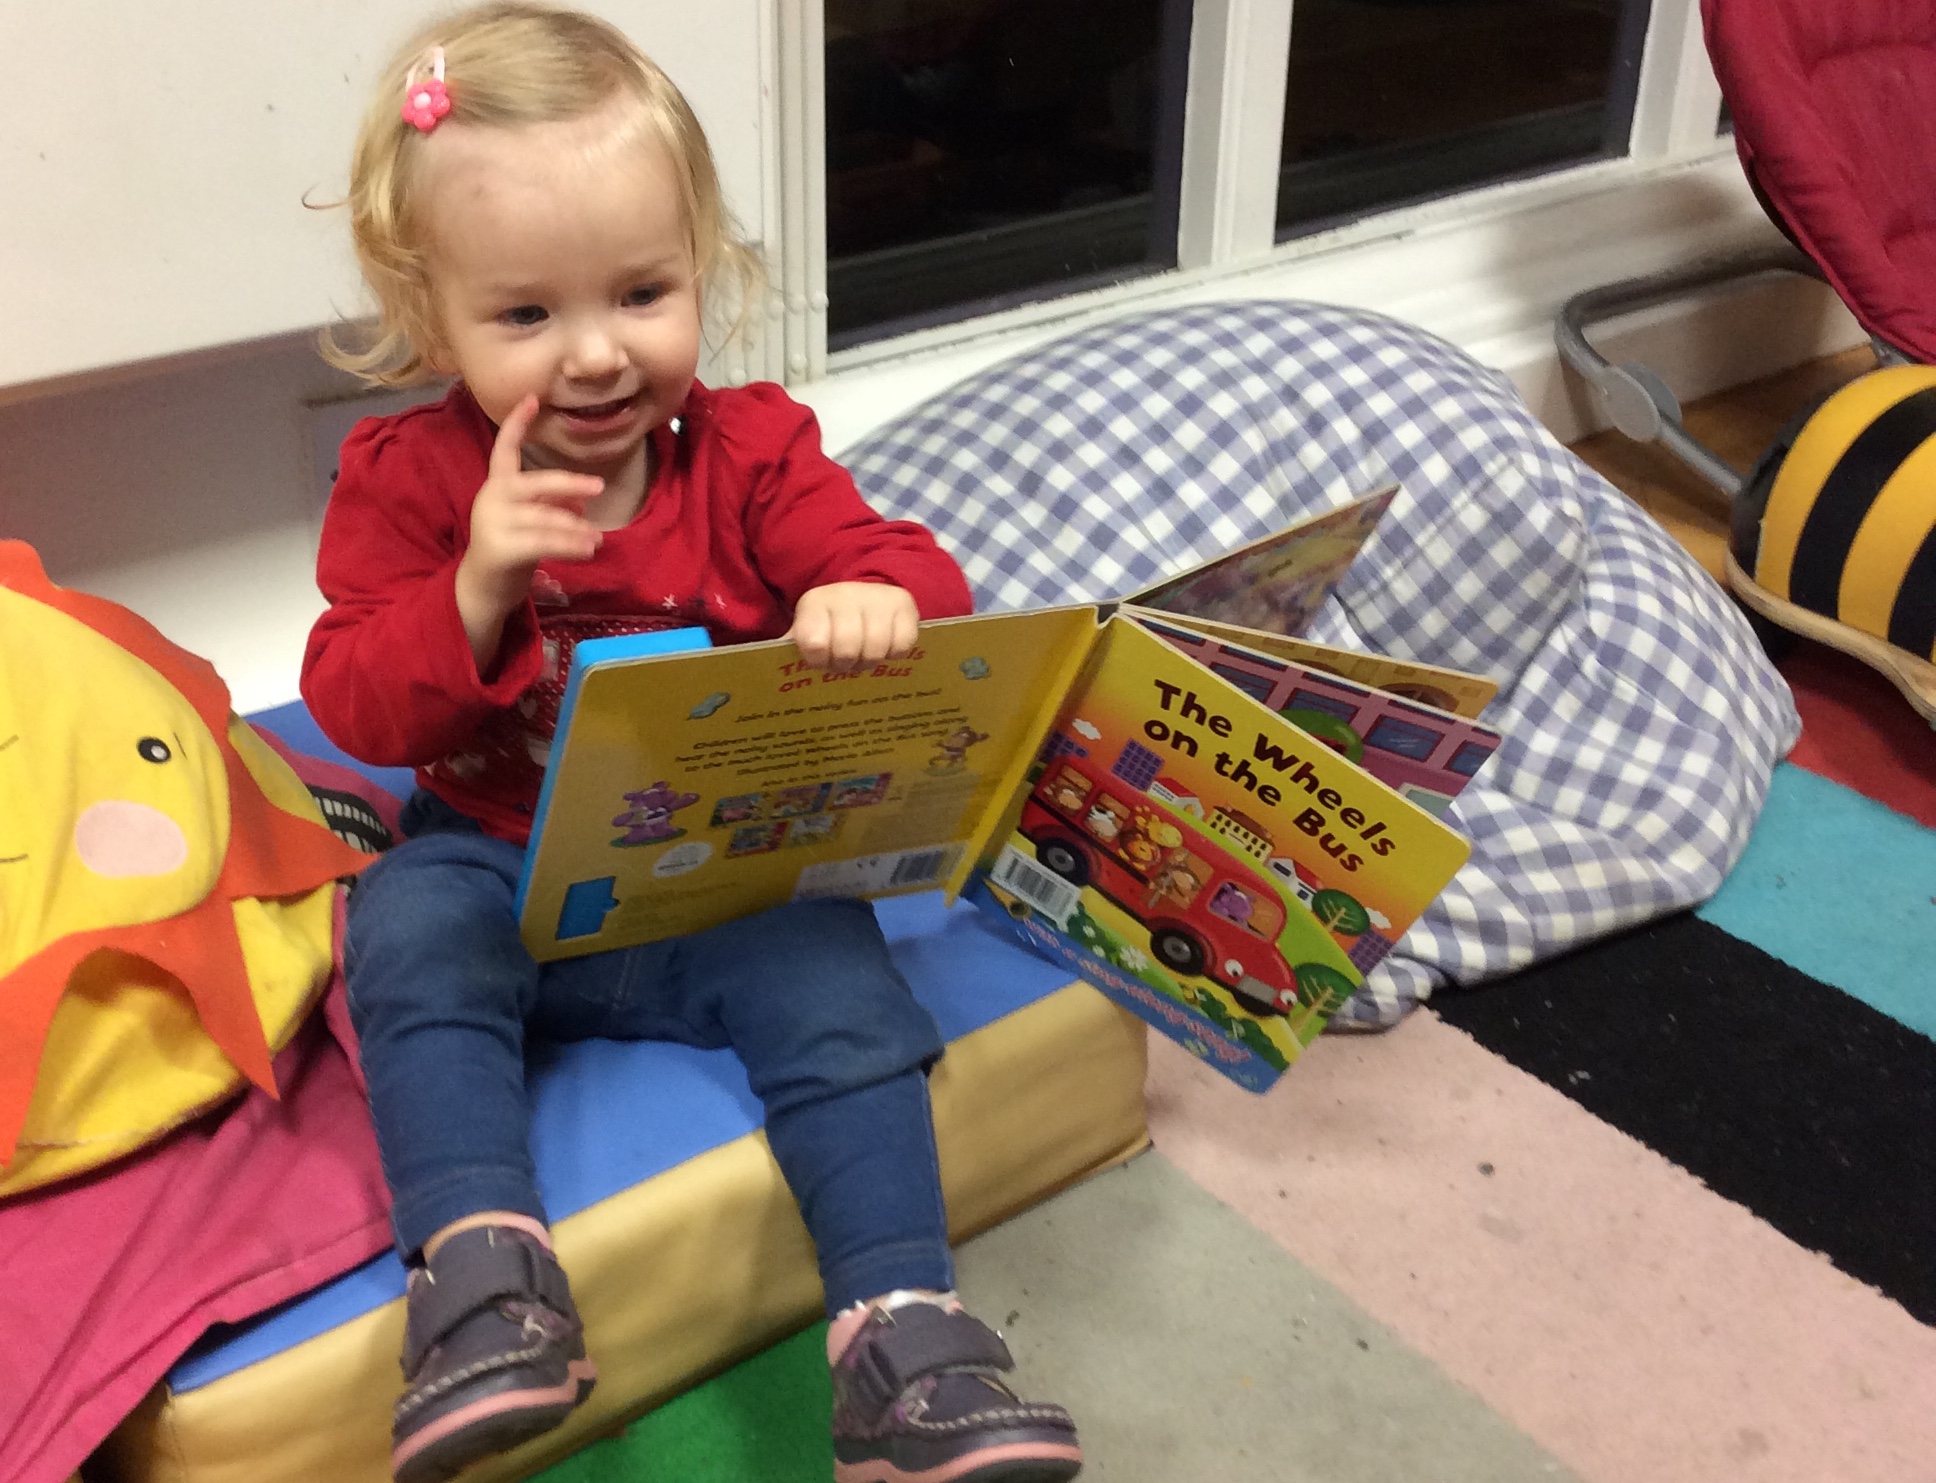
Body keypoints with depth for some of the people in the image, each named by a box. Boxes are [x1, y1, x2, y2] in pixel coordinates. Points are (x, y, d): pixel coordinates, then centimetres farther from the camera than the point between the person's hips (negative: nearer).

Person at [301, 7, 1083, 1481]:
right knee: (408, 927, -29)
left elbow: (898, 567, -9)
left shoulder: (751, 450, -2)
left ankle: (904, 1334, -17)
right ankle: (483, 1270, -29)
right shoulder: (407, 478, -4)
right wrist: (477, 592, -27)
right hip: (496, 867, 0)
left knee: (841, 989, -22)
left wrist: (877, 598, -36)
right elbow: (353, 706, -8)